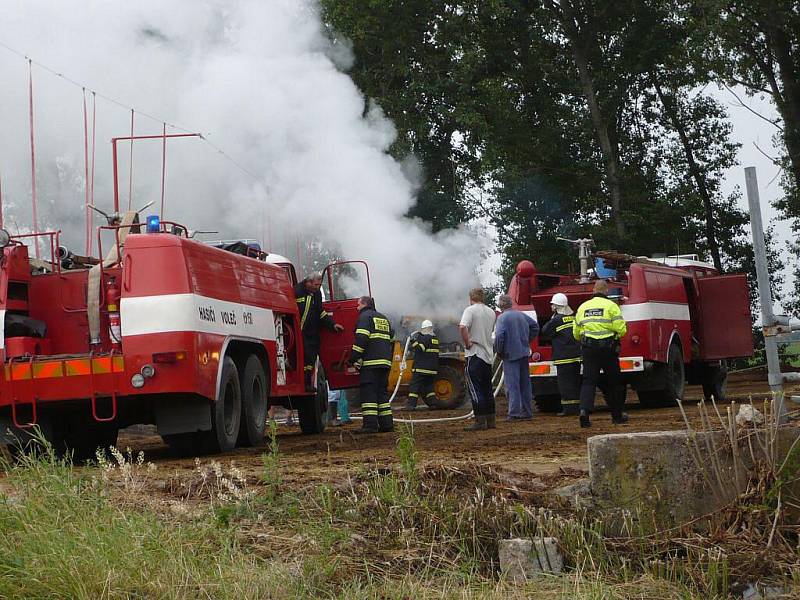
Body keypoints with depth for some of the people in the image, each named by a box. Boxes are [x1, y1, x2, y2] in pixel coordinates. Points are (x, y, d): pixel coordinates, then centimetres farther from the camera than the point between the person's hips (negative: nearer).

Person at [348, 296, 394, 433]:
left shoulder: (365, 316, -2)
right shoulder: (384, 319, 24)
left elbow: (361, 339, -14)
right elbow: (392, 338, 26)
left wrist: (353, 359, -13)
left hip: (370, 362, -8)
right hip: (385, 362, 8)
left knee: (368, 392, -8)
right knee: (382, 392, 12)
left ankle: (370, 424, -15)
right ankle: (387, 423, 8)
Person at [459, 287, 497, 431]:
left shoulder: (470, 310, -10)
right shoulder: (491, 312, 12)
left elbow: (463, 327, -26)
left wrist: (467, 343, -16)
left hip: (475, 354, -7)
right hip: (488, 355, 7)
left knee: (475, 389, -5)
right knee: (487, 389, 13)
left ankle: (480, 421, -8)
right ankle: (490, 421, 15)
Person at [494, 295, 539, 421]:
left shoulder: (502, 318, -12)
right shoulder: (521, 315, 10)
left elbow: (499, 336, -22)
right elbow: (535, 326, 19)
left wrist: (498, 351, -7)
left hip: (510, 355, -6)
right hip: (524, 353, 6)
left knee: (512, 385, -4)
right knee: (525, 383, 12)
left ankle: (514, 413, -7)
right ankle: (527, 412, 16)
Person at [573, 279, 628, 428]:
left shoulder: (583, 307, 9)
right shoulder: (611, 306, -3)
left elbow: (576, 333, 11)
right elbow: (621, 329, -10)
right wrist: (615, 336, 13)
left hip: (588, 349, 2)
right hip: (608, 348, -2)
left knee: (588, 381, -1)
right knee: (614, 382, 12)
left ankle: (584, 410, -23)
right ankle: (617, 415, 21)